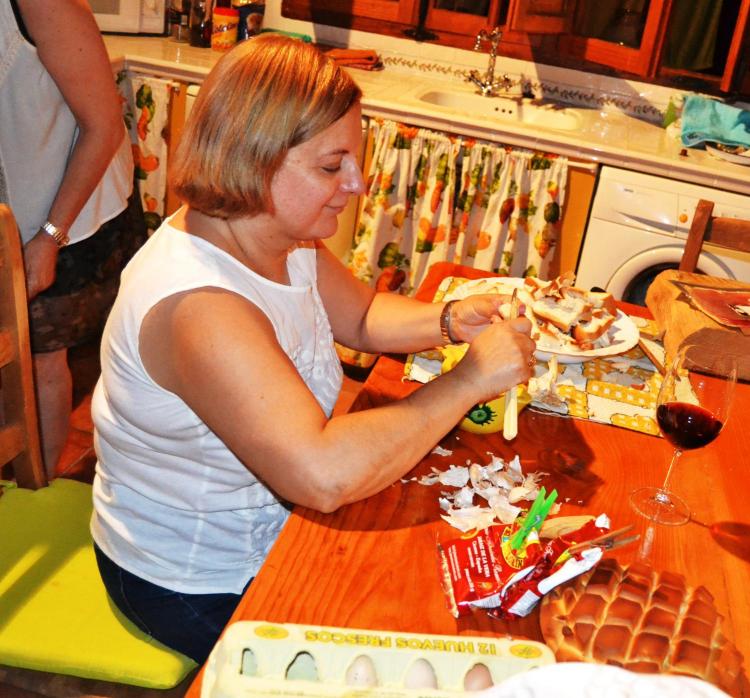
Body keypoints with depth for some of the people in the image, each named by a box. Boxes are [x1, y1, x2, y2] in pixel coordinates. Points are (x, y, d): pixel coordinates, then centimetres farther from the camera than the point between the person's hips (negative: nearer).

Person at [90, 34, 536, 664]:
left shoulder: (284, 237, -6)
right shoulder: (196, 304, -36)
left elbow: (363, 317, 10)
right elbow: (323, 475, -44)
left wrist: (447, 321, -11)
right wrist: (468, 380, -34)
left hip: (273, 515, 8)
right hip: (202, 585, -8)